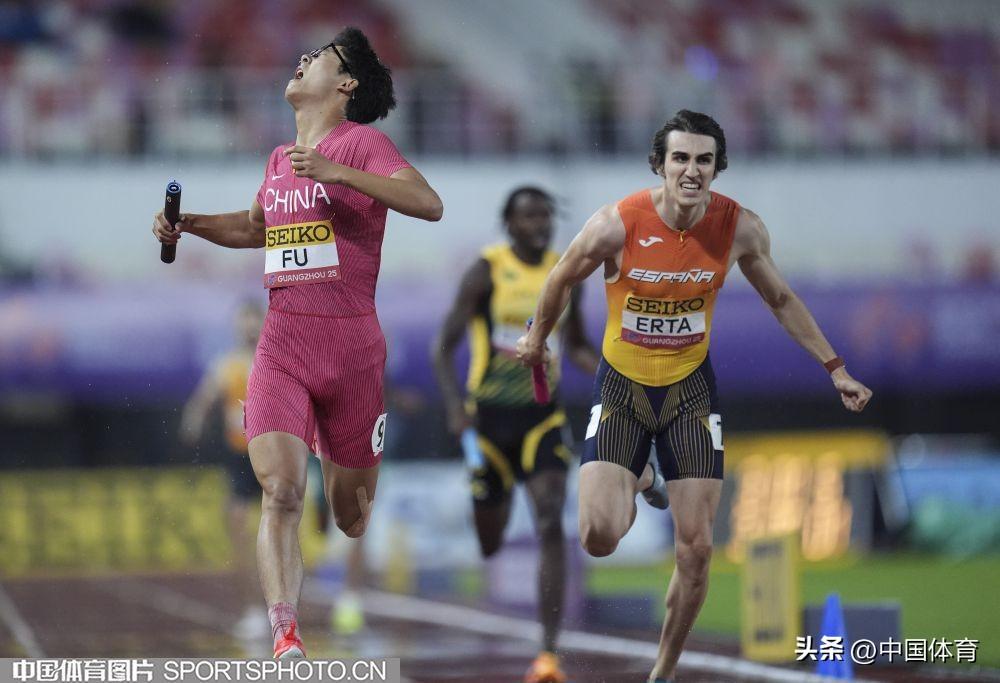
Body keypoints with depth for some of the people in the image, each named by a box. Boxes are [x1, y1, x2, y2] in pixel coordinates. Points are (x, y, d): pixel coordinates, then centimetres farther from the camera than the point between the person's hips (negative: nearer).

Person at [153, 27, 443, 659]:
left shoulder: (360, 143, -3)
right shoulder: (280, 158, 17)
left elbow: (429, 204, -19)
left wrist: (335, 172, -25)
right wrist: (188, 223, 20)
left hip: (351, 345, -4)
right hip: (281, 345, 4)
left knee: (352, 516, 8)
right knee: (280, 492, -19)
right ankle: (286, 639, -26)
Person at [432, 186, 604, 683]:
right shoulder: (487, 272, -8)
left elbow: (577, 345, 18)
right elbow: (444, 346, -7)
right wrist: (454, 405, -22)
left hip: (542, 414, 2)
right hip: (490, 415, -2)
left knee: (552, 525, -17)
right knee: (488, 543, 8)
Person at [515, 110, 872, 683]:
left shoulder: (741, 228, -13)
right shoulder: (617, 225, -21)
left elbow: (782, 300, 5)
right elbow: (563, 280, -1)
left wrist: (836, 369, 5)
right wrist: (537, 340, 15)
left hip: (691, 386, 2)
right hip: (622, 384, -2)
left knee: (696, 550, -3)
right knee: (600, 538, -15)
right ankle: (632, 486, 23)